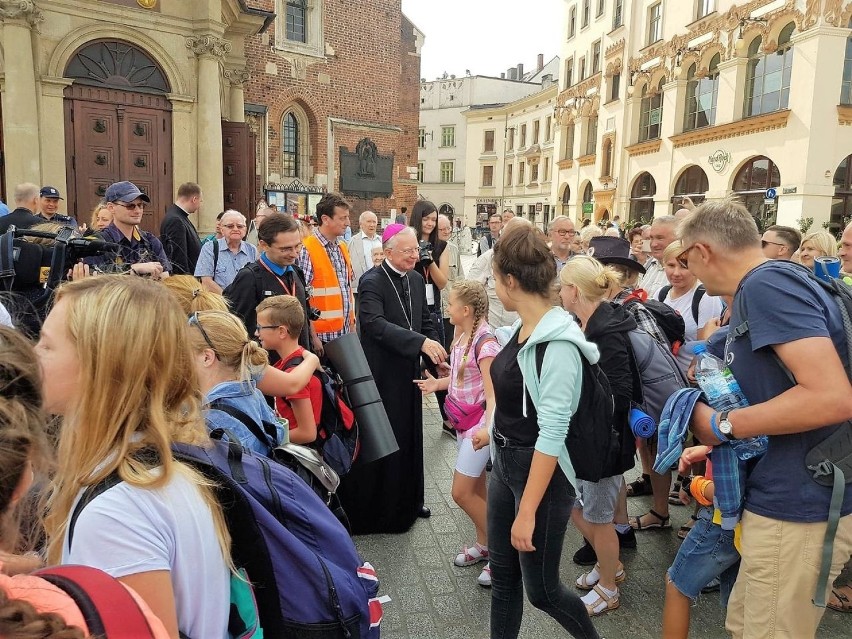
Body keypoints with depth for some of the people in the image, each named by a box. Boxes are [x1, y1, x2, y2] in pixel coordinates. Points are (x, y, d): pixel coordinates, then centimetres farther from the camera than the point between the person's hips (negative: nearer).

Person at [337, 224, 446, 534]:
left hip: (408, 372, 7)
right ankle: (371, 508, 21)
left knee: (408, 438, 17)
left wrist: (438, 357, 2)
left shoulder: (416, 280, 7)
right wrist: (421, 342, -36)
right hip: (380, 375, -7)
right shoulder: (372, 282, -16)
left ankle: (407, 501, 34)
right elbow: (375, 323, -29)